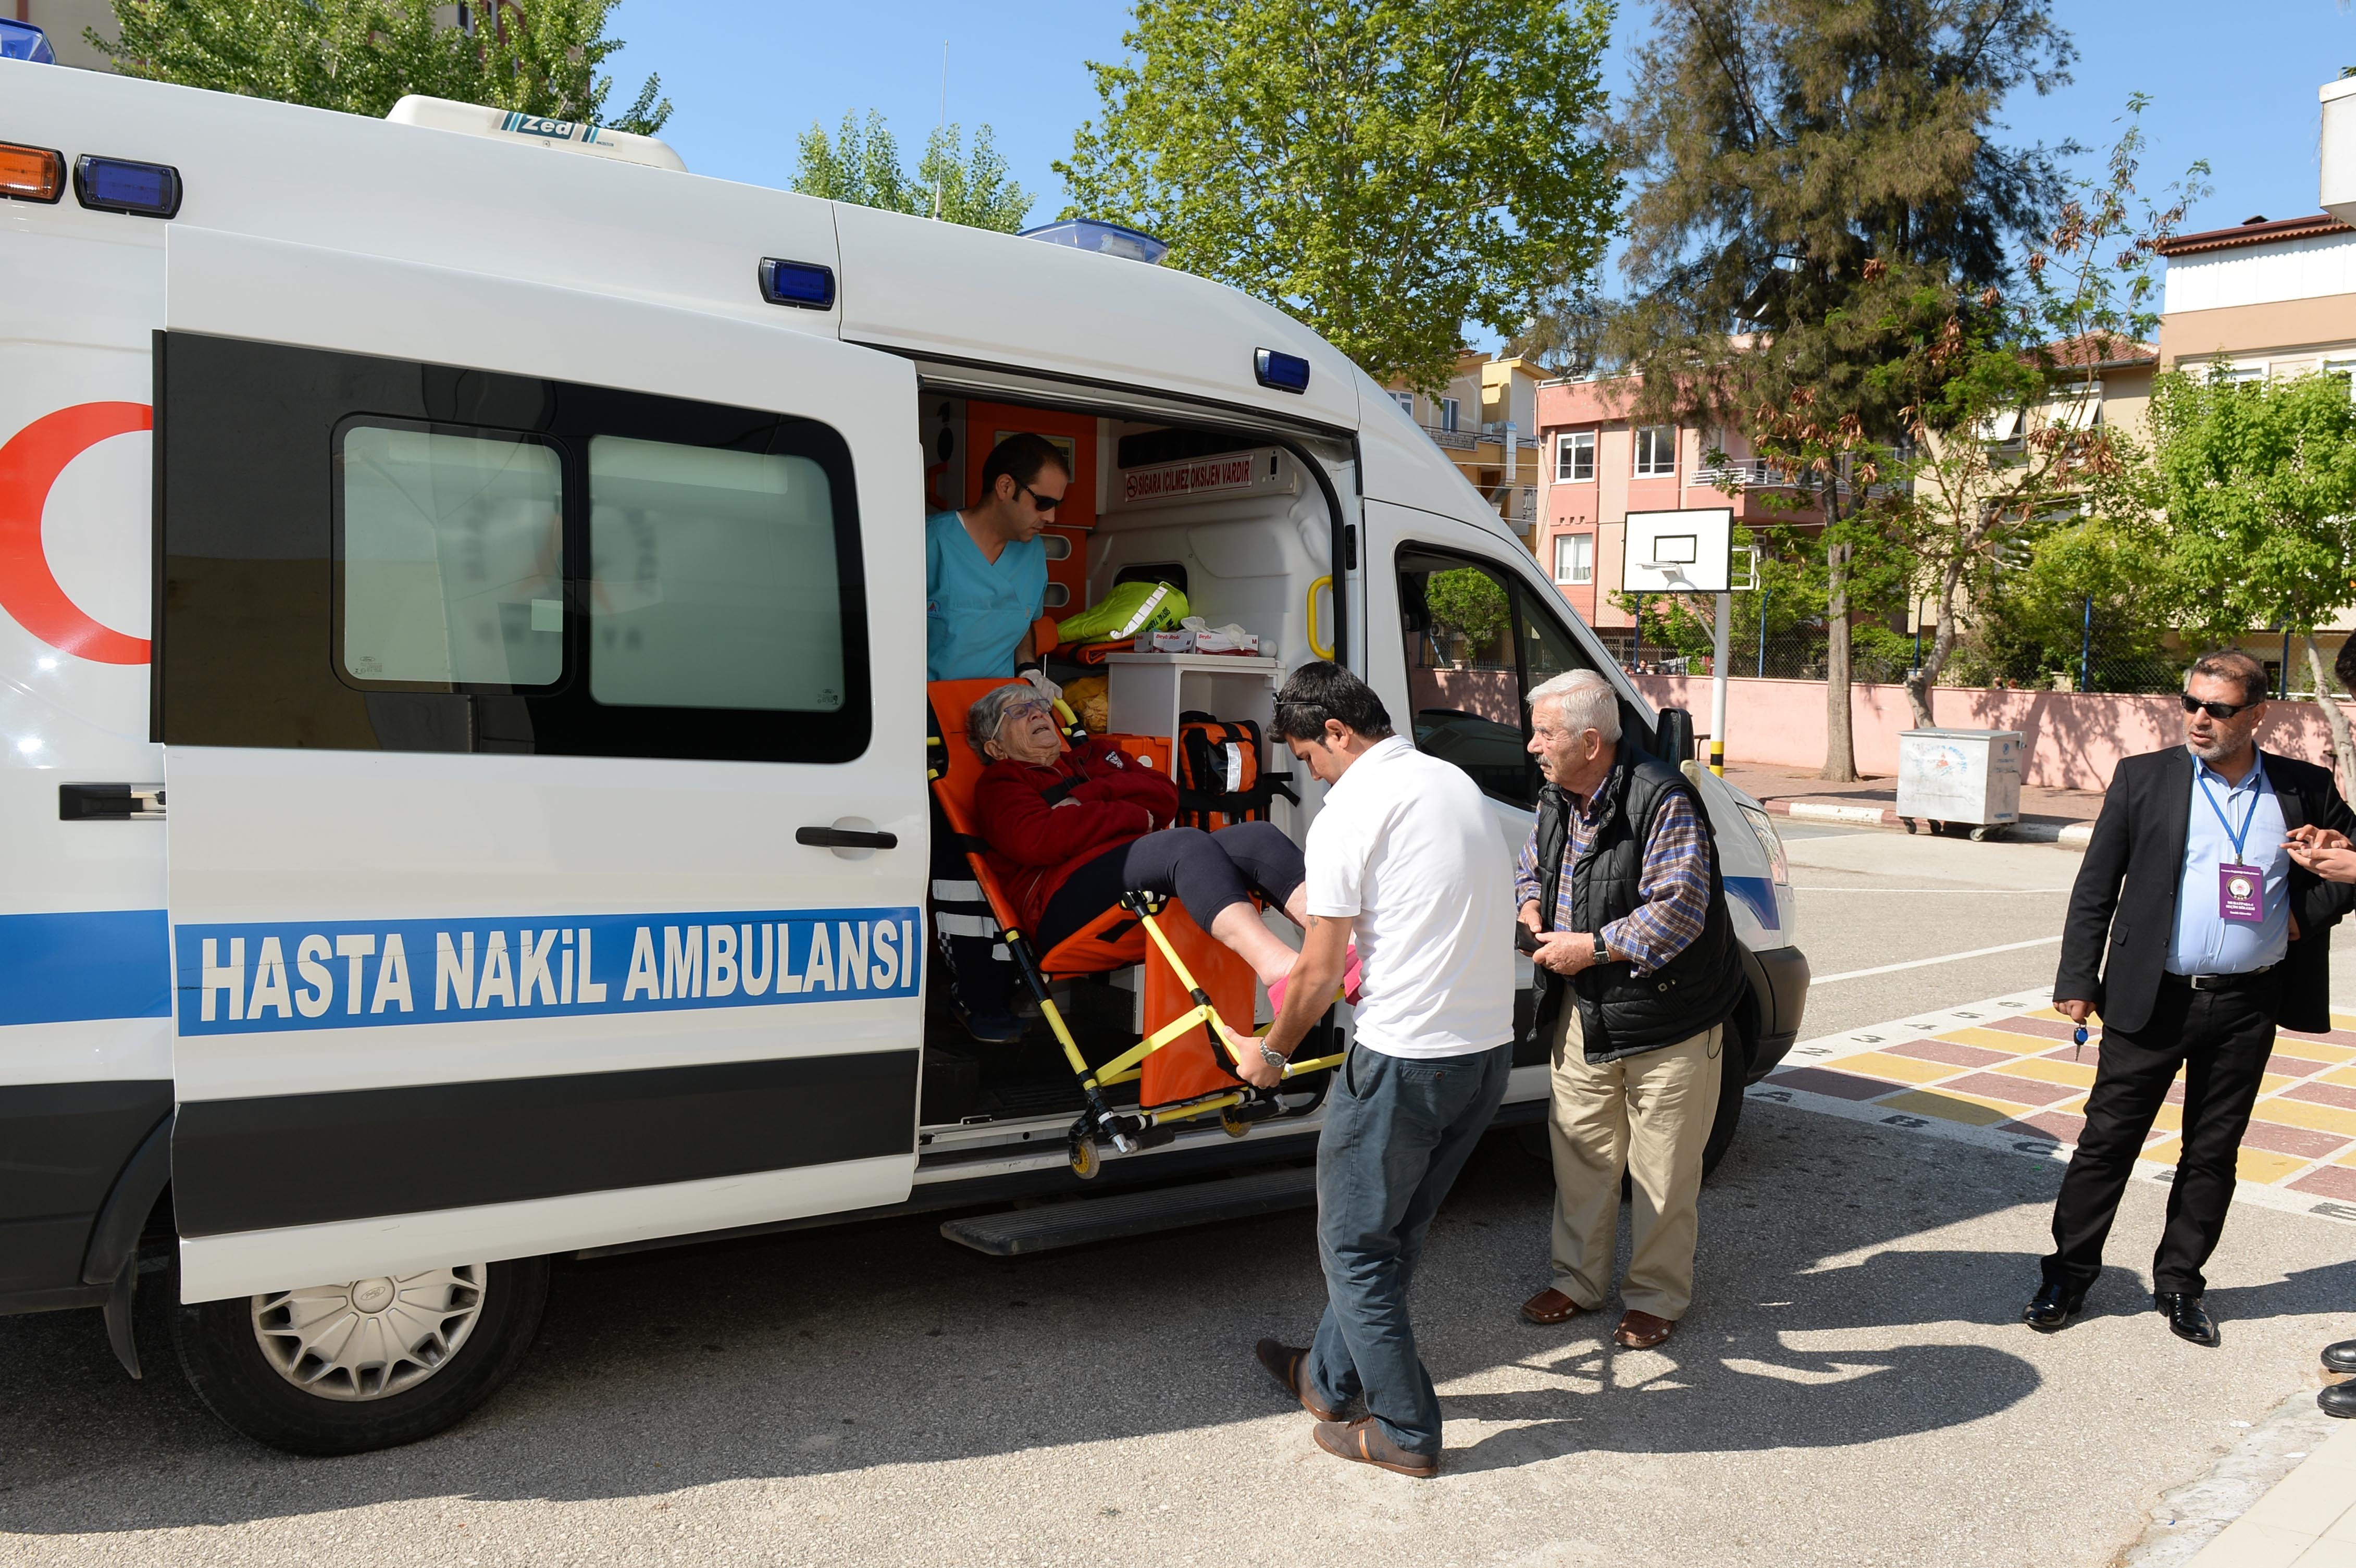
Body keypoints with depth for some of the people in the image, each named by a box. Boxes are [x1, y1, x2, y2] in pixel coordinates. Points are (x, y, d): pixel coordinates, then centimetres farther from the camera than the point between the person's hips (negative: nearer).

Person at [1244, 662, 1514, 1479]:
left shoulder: (1349, 812, -13)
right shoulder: (1455, 781, 13)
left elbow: (1319, 971, -10)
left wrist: (1271, 1052, 7)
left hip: (1405, 1058, -9)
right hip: (1490, 1045, 9)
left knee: (1354, 1243, 7)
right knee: (1394, 1229, 21)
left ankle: (1407, 1432, 15)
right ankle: (1332, 1377, 35)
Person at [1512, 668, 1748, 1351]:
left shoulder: (1664, 802, -21)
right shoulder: (1556, 800, 5)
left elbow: (1678, 914, -25)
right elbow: (1531, 867, 22)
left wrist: (1591, 947, -23)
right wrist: (1532, 913, 1)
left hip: (1666, 1022, -7)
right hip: (1583, 1018, 7)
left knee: (1662, 1172, 6)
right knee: (1581, 1153, 15)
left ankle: (1656, 1296, 23)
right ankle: (1579, 1280, 30)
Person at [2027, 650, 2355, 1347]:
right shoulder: (2143, 778, -1)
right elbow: (2094, 889, 0)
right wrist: (2077, 981, -4)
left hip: (2248, 1008, 2)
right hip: (2153, 1001, -1)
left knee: (2213, 1155, 12)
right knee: (2107, 1142, 3)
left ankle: (2180, 1283, 27)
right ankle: (2069, 1275, 16)